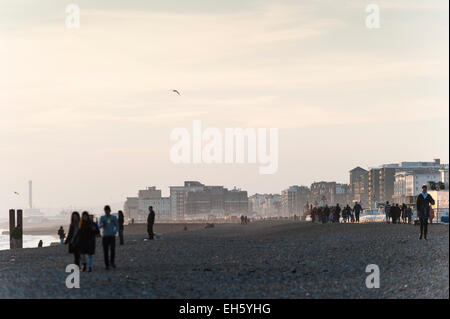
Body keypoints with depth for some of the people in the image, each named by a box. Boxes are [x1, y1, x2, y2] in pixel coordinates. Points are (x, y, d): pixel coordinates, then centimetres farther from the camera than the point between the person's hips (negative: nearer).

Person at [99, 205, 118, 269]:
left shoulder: (114, 218, 6)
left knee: (112, 249, -16)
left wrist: (114, 232, -2)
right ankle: (107, 265, 10)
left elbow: (117, 226, 15)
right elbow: (99, 226, -9)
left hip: (112, 237, 0)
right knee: (105, 251, -1)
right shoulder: (102, 218, 3)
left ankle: (112, 261, 8)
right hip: (105, 236, 0)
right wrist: (102, 225, -33)